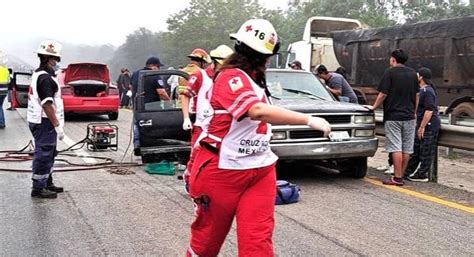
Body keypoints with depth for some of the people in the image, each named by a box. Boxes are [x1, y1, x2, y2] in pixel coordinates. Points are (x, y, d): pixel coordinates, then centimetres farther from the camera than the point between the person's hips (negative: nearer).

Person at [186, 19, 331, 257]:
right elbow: (259, 111, -34)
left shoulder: (250, 79, 11)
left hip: (260, 170, 7)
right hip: (222, 171, -7)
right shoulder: (231, 77, -18)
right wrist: (309, 120, -32)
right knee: (208, 237, 12)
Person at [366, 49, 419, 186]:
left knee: (396, 148, -6)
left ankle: (397, 178, -8)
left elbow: (383, 94, -11)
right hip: (409, 116, 6)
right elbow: (416, 95, 15)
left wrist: (374, 107, 3)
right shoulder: (413, 73, 11)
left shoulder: (390, 72, -8)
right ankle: (401, 175, 12)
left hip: (393, 116, -6)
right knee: (407, 148, 7)